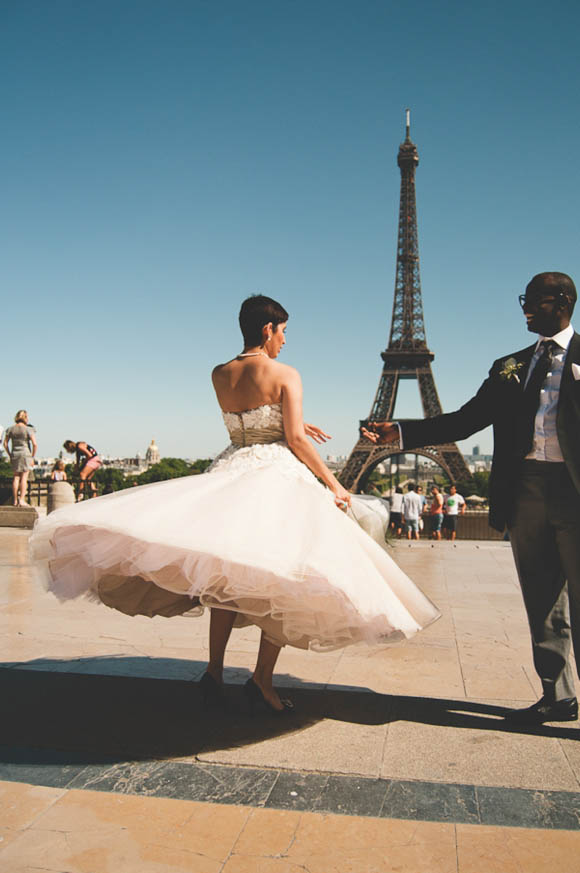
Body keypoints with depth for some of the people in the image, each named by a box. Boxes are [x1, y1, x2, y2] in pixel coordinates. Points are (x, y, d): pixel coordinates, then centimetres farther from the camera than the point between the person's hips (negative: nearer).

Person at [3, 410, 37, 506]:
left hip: (14, 454, 4)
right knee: (24, 478, -1)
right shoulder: (28, 430, -8)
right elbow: (35, 444, -13)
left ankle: (15, 501, 9)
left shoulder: (10, 429, 3)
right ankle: (22, 500, -6)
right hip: (26, 454, -4)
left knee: (16, 477, 9)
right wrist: (32, 457, -3)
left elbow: (5, 444, 5)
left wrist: (10, 455, 13)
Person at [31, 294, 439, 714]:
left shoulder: (219, 375, 9)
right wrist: (333, 483, -2)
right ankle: (262, 678, -1)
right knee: (282, 576, 1)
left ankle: (215, 669, 11)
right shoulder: (285, 375, -6)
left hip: (231, 471, 5)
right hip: (278, 475, -5)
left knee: (228, 574, 12)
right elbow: (295, 439, -12)